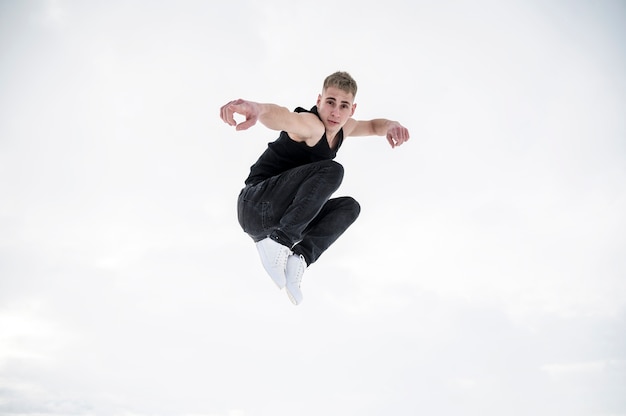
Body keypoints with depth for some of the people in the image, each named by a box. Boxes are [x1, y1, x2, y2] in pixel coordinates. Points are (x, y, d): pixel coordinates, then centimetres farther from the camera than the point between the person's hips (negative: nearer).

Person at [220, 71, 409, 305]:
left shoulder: (342, 127, 9)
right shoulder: (311, 125, -18)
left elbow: (372, 126, 26)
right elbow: (284, 117, -41)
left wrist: (389, 126, 0)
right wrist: (258, 109, -65)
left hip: (279, 216, 9)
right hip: (255, 206, -9)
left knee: (349, 206, 10)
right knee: (331, 170, -23)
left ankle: (302, 255, -12)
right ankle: (279, 240, -29)